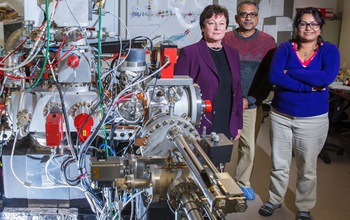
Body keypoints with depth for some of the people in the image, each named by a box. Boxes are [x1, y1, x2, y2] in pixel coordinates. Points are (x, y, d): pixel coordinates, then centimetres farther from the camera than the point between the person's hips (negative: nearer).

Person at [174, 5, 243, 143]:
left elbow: (237, 90, 14)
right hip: (199, 128, -5)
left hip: (226, 129, 5)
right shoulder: (189, 53, -7)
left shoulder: (232, 53, 11)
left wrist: (238, 124, 13)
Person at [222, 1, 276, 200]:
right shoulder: (226, 40, 0)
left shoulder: (268, 41, 2)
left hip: (252, 105, 1)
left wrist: (250, 99, -8)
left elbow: (270, 75, 0)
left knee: (249, 146, 9)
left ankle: (243, 182, 29)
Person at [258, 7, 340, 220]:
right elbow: (274, 76, -18)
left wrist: (290, 73, -19)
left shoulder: (329, 50, -3)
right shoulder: (285, 48, -2)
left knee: (308, 167, 13)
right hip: (281, 116, 1)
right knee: (279, 163, 14)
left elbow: (328, 77, -22)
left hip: (313, 119, 0)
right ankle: (275, 199, 36)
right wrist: (310, 87, -21)